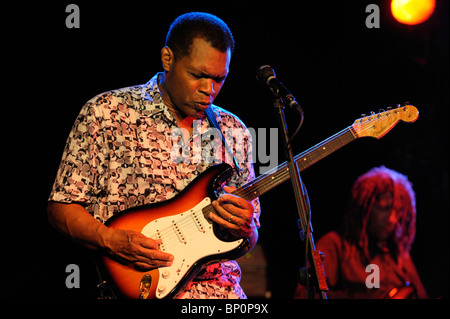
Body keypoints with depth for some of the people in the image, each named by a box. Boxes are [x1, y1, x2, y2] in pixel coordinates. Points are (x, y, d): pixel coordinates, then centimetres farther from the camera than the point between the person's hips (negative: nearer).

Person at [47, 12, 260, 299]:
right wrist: (114, 241, -13)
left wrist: (243, 229, -3)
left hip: (214, 287, 3)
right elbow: (61, 207, 3)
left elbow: (251, 240, 20)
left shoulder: (233, 132, 15)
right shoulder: (106, 112, 3)